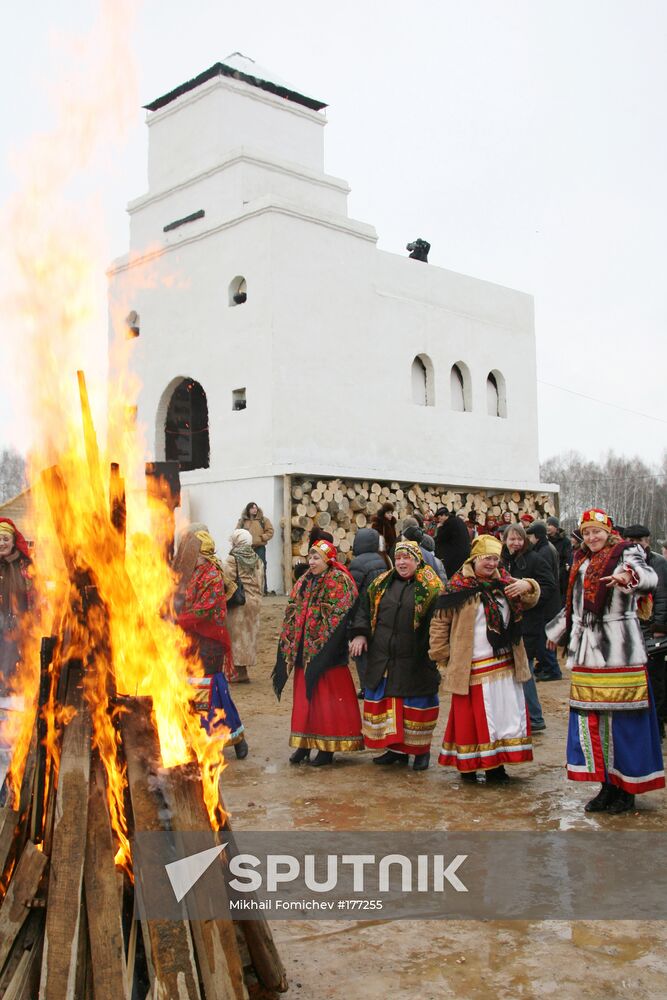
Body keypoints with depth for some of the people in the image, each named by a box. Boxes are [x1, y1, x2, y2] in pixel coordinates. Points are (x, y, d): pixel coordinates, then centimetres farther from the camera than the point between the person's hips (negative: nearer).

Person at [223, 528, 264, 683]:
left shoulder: (232, 559, -12)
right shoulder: (257, 560, 6)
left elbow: (227, 582, -16)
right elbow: (261, 583, 11)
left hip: (238, 602, -6)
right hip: (254, 601, 6)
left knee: (237, 635, 2)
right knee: (249, 633, 13)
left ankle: (241, 672, 1)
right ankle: (242, 670, 18)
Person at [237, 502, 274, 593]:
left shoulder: (263, 520, 4)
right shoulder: (242, 521, 8)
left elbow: (270, 532, 1)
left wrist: (262, 538, -11)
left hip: (259, 548, -1)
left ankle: (264, 589, 6)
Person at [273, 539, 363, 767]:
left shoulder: (338, 582, -9)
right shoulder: (305, 582, 13)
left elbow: (337, 619, -16)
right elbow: (293, 615, 14)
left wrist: (321, 651, -19)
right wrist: (290, 648, 8)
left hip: (327, 653, -7)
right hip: (304, 651, 7)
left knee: (328, 698, 0)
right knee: (305, 697, 11)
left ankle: (328, 748, 8)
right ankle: (304, 743, 19)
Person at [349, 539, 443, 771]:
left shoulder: (430, 588, -6)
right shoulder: (382, 584, 10)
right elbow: (365, 608, 16)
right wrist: (360, 633, 2)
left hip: (415, 662, -5)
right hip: (382, 660, 5)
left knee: (416, 706, 4)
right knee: (382, 702, 10)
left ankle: (421, 751, 21)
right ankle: (395, 748, 24)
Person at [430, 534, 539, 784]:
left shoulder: (503, 581, 8)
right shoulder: (459, 586, -7)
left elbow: (529, 601, 15)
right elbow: (440, 622, -3)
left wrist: (527, 587, -8)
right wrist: (443, 656, -4)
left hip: (506, 665, 6)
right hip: (473, 667, -5)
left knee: (504, 714, 9)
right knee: (471, 717, 1)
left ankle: (495, 765, 20)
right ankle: (467, 766, 15)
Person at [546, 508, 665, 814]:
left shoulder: (625, 554, -2)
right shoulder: (582, 562, 17)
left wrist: (627, 575, -45)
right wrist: (557, 631, 40)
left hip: (618, 649, -6)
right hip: (586, 651, 6)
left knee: (621, 719, -3)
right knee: (590, 720, 6)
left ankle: (626, 789, 9)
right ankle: (607, 786, 16)